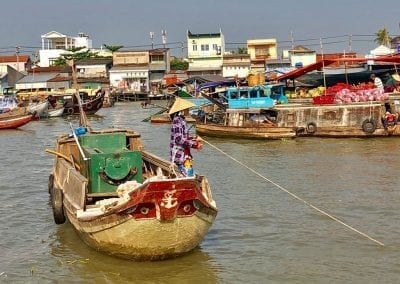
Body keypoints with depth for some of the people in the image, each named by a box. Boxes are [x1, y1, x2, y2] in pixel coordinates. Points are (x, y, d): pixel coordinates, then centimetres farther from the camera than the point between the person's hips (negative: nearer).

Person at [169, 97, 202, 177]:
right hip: (180, 154, -10)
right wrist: (194, 144, -19)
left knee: (190, 175, 14)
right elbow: (179, 139, -22)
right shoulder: (177, 120, -16)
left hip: (184, 154, 10)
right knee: (188, 176, -10)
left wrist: (194, 139, 6)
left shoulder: (182, 119, 14)